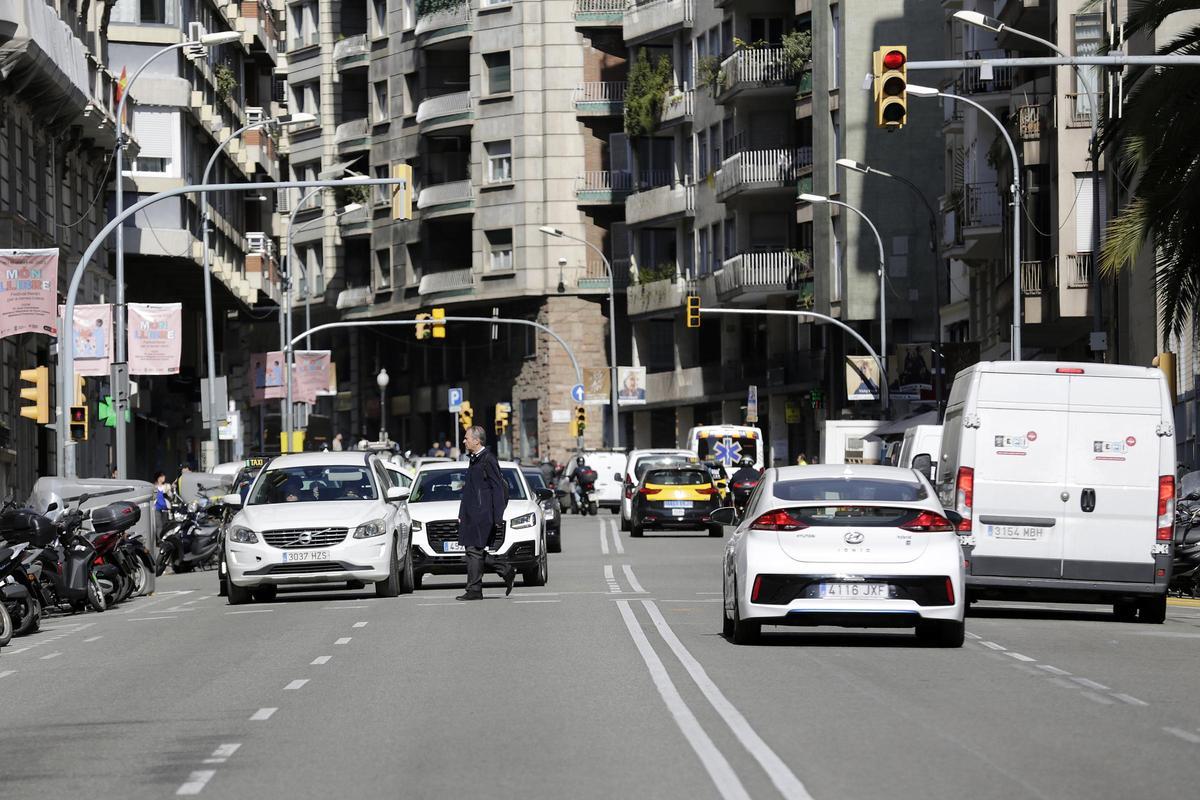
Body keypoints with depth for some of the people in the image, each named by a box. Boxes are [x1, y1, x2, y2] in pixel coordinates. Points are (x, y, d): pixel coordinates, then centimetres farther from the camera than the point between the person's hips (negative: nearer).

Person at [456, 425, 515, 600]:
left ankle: (474, 591, -2)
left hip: (482, 515, -9)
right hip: (472, 516, 9)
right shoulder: (474, 460, 17)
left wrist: (498, 518, -17)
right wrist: (462, 515, 19)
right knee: (474, 551, 9)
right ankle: (506, 571, 19)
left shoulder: (488, 460, -12)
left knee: (474, 550, -7)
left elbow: (498, 489, -14)